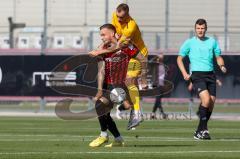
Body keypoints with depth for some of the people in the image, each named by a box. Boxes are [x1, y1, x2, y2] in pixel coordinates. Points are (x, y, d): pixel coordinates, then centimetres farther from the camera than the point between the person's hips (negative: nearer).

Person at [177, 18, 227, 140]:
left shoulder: (212, 42, 13)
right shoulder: (189, 42, 4)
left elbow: (218, 57, 19)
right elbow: (179, 58, 8)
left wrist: (222, 66, -3)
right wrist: (184, 73, -6)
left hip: (210, 75, 4)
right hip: (197, 74, -4)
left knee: (211, 104, 0)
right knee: (206, 99, -24)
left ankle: (199, 132, 14)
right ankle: (203, 129, -16)